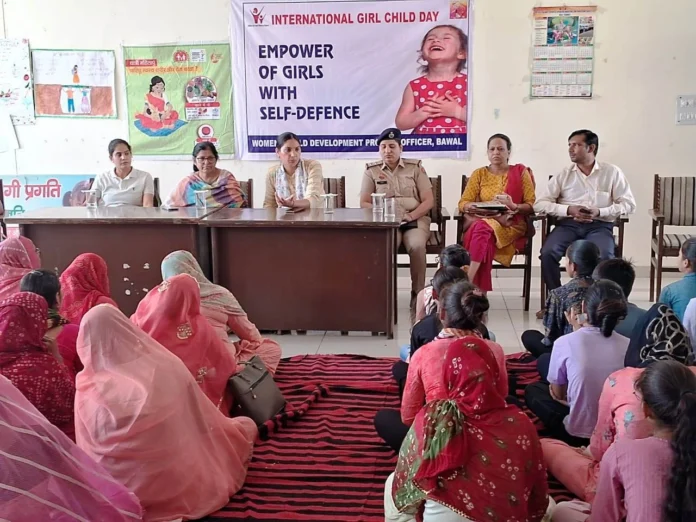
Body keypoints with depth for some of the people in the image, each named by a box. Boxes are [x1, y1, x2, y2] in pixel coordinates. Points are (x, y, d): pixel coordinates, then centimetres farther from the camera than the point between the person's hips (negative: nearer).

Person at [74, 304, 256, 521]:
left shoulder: (89, 392, -11)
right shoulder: (166, 365, -7)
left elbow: (90, 456, 0)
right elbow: (207, 422, 5)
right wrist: (240, 429, 24)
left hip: (132, 489, -2)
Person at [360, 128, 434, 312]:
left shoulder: (415, 167, 9)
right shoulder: (371, 170, 11)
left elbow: (429, 201, 3)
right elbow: (364, 203, 7)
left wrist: (411, 215, -15)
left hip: (415, 219, 0)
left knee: (417, 246, -33)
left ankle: (417, 296, -18)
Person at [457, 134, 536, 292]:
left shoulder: (520, 172, 8)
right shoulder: (479, 173, 13)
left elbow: (532, 205, 2)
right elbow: (463, 203, 6)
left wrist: (514, 207, -18)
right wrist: (471, 207, -18)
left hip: (512, 225, -2)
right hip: (482, 221, 2)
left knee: (482, 228, -36)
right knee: (481, 229, -37)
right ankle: (479, 292, -38)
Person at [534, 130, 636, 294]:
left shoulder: (612, 172, 8)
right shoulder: (563, 174, 11)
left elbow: (629, 204, 4)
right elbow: (540, 203, 5)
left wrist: (600, 212, -12)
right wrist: (568, 209, -11)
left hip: (599, 225, -1)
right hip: (568, 224, 1)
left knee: (605, 256, -34)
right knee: (548, 253, -29)